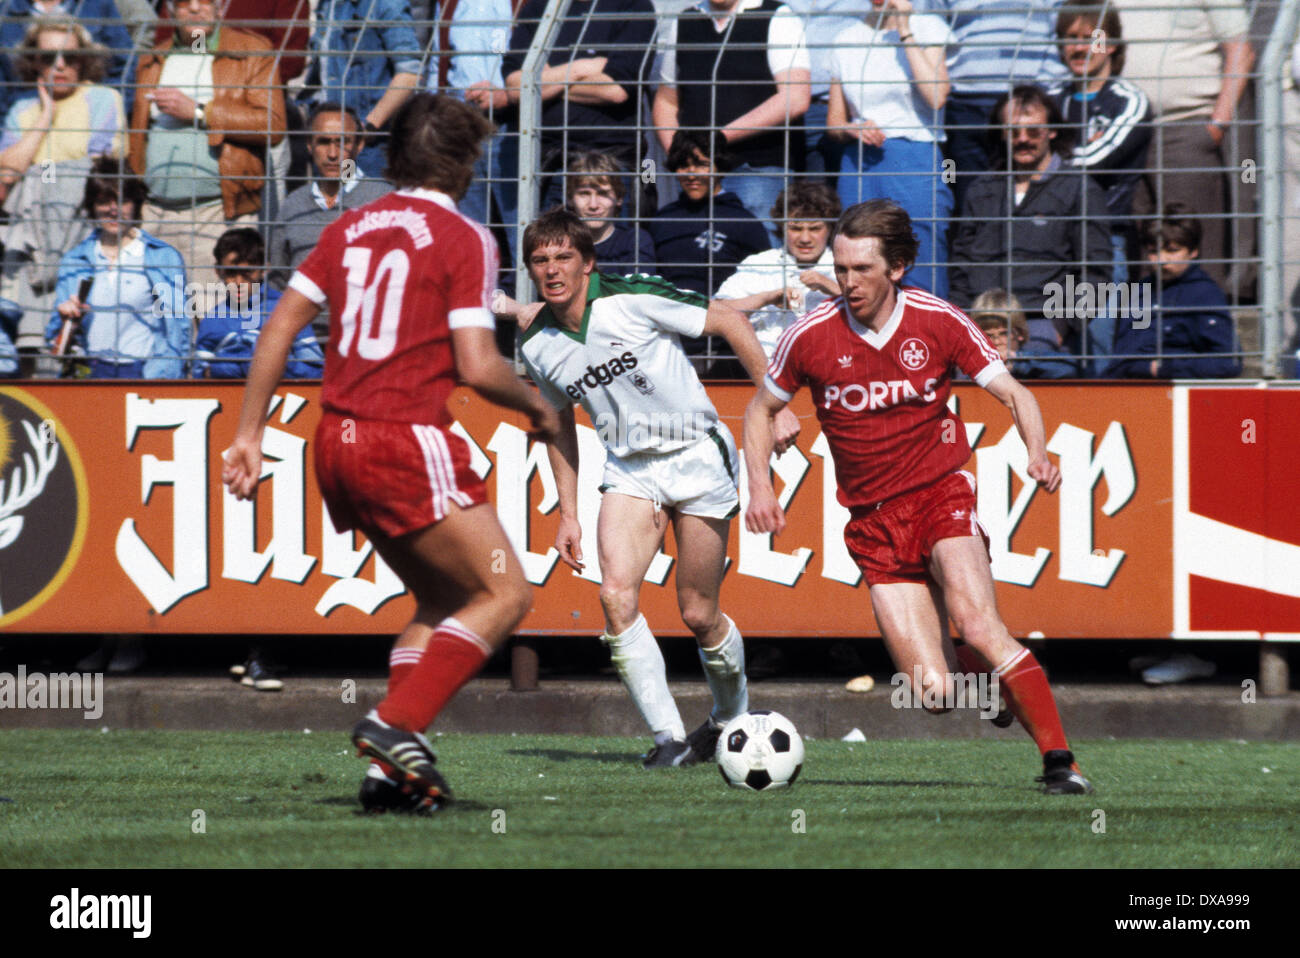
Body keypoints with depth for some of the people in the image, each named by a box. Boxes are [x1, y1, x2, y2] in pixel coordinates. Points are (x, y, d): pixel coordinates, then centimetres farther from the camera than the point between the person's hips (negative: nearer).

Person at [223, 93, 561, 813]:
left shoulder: (350, 228, 13)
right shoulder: (463, 239, -6)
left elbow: (280, 328, 10)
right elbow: (476, 368, -13)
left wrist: (249, 435, 13)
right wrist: (536, 408, 6)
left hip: (338, 443, 8)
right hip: (408, 444, -8)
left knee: (442, 599, 19)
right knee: (504, 594, -1)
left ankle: (397, 768, 9)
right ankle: (396, 725, -16)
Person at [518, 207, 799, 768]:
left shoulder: (632, 301, -17)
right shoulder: (536, 347, -1)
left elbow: (729, 322, -9)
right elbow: (560, 427, 16)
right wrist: (568, 513, 13)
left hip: (695, 454, -4)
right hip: (629, 468, 4)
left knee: (698, 615, 0)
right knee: (616, 594, -20)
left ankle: (732, 717, 30)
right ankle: (669, 737, -14)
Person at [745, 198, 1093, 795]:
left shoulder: (939, 322, -5)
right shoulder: (811, 336, -3)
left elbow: (1013, 394, 3)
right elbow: (762, 409, 14)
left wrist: (1038, 451, -17)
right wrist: (760, 487, 0)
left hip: (940, 494, -2)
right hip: (872, 520, 2)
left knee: (977, 626, -29)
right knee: (935, 694, -9)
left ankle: (1059, 761, -21)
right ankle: (1005, 678, 26)